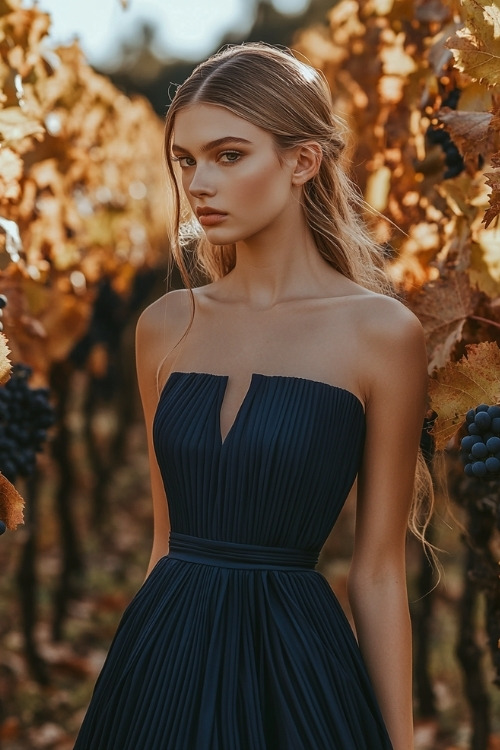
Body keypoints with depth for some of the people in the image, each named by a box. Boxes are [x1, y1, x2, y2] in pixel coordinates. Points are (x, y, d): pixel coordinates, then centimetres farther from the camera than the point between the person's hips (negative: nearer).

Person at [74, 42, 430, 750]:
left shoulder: (380, 333, -7)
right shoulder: (165, 325, 5)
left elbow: (378, 570, -5)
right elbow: (170, 537, 11)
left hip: (292, 663, -3)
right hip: (162, 657, 4)